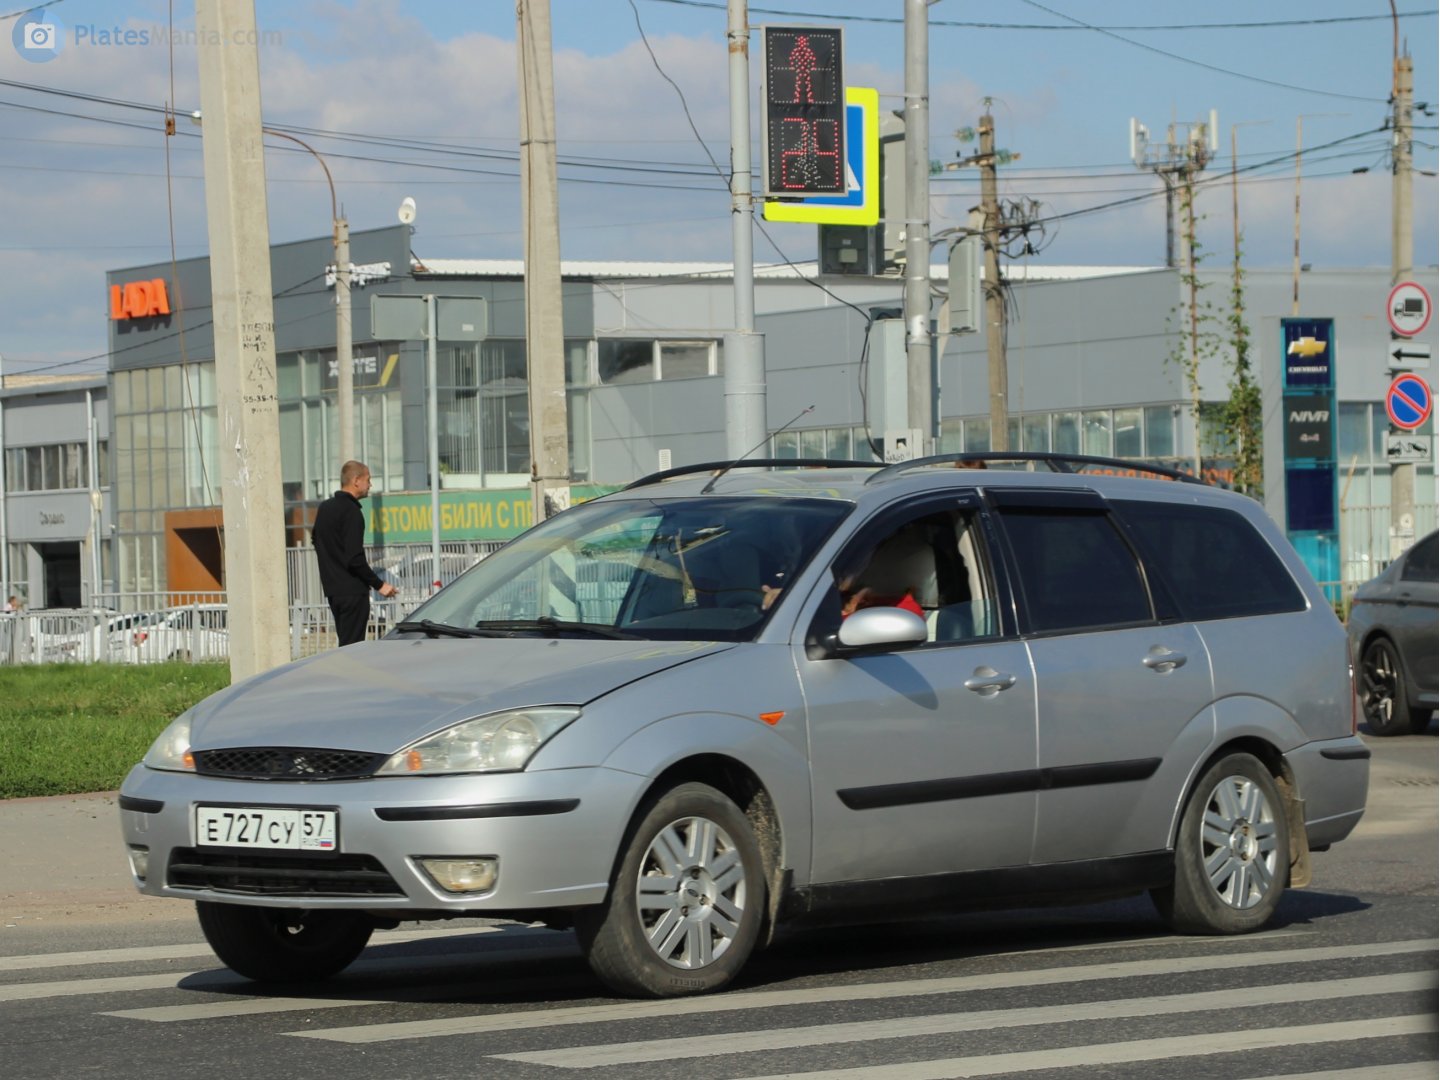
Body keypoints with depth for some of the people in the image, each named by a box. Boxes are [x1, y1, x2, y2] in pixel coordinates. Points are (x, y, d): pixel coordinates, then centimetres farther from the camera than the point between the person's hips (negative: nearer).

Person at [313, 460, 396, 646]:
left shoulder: (325, 507, 12)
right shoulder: (351, 512, -16)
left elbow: (315, 538, 25)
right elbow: (355, 559, -21)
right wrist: (379, 584, -15)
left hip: (332, 589, 9)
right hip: (352, 589, -9)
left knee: (346, 643, 13)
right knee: (352, 646, -8)